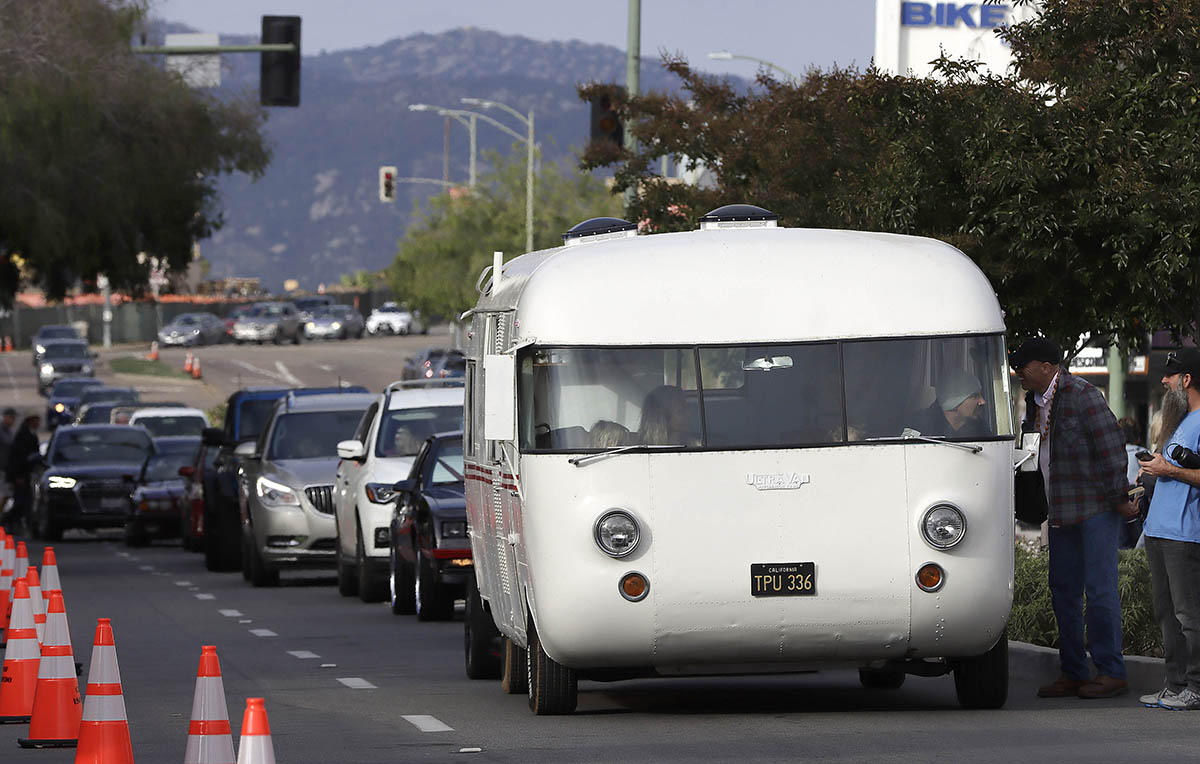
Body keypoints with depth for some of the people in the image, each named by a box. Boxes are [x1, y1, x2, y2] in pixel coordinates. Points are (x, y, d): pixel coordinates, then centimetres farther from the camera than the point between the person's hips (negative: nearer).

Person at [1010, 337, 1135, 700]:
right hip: (1061, 513, 9)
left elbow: (1112, 447, -14)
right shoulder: (1035, 402, 13)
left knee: (1099, 590, -8)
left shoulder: (1082, 397, -13)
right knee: (1063, 592, 9)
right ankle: (1073, 673, 14)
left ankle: (1112, 673, -4)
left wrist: (1120, 498, -14)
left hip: (1095, 509, -9)